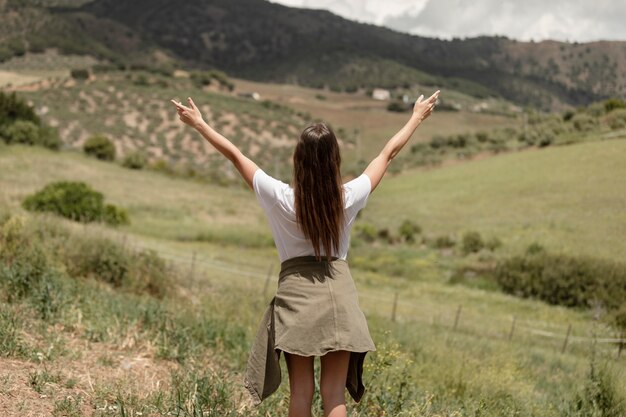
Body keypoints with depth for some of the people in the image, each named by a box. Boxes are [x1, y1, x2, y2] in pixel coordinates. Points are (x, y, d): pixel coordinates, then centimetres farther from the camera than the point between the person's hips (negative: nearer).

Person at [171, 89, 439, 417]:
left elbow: (234, 154, 0)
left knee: (301, 390, 8)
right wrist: (416, 118, 21)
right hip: (339, 294, 1)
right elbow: (388, 153, 7)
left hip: (297, 294, 0)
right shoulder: (349, 197, -7)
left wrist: (199, 123, 12)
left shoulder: (282, 198, -11)